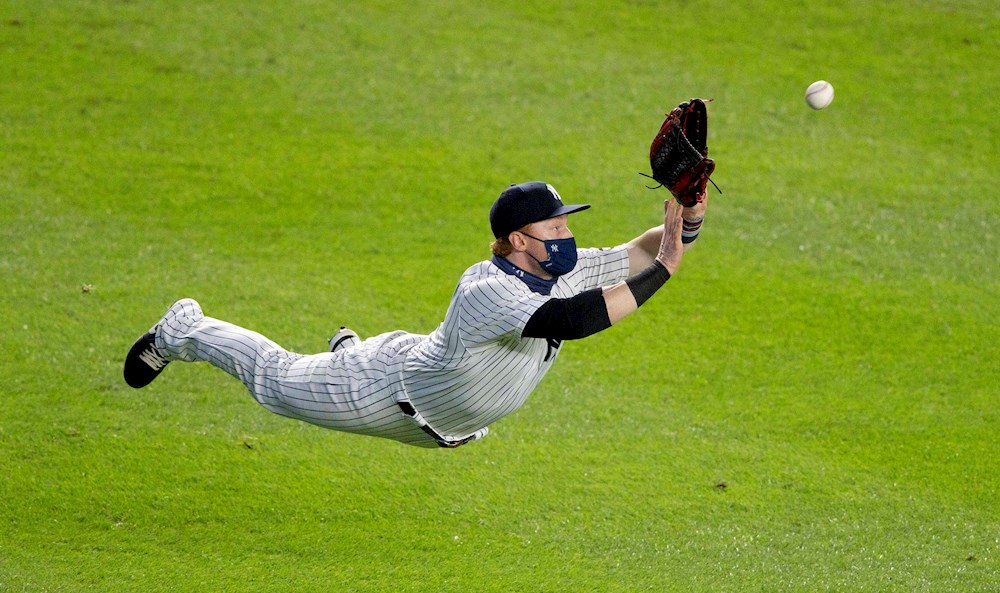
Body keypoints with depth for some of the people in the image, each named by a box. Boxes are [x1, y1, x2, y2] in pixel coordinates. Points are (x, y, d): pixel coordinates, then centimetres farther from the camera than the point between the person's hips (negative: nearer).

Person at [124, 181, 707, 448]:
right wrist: (659, 272, -58)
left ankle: (350, 349, 59)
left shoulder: (566, 271, -19)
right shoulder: (488, 291, -43)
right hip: (390, 390, -7)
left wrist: (687, 219, -43)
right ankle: (183, 330, 41)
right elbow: (572, 320, -57)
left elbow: (639, 255, -23)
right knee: (277, 380, 17)